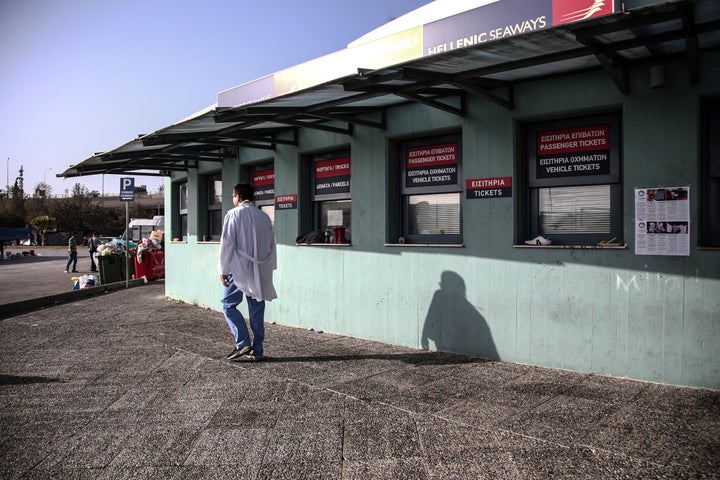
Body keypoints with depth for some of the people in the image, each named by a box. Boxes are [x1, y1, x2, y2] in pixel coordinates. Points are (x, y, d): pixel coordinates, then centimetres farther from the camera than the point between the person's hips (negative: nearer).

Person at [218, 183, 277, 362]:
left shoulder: (234, 214, -6)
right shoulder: (264, 216, 10)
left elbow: (227, 243, -10)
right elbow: (271, 244, 12)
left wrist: (223, 270, -6)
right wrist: (268, 269, 18)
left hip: (239, 269, -5)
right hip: (259, 271, 5)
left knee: (228, 304, 7)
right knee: (257, 309, 8)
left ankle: (243, 343, -4)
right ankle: (257, 350, 11)